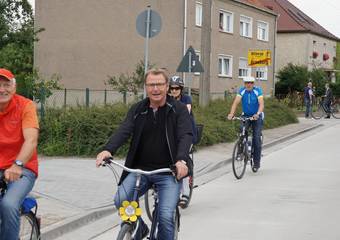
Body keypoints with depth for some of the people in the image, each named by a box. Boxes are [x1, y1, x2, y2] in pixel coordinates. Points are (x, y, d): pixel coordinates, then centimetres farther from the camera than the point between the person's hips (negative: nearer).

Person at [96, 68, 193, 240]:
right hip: (140, 169, 3)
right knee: (120, 201, -18)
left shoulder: (178, 109, 0)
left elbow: (186, 136, -12)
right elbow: (123, 131, -6)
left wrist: (182, 160, -32)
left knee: (166, 216, -17)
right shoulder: (137, 110, 9)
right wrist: (108, 150, -26)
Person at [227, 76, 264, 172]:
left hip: (256, 117, -2)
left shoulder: (258, 91, -16)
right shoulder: (242, 91, -10)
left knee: (256, 138, -9)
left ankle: (257, 162, -2)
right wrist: (231, 113, -36)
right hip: (245, 116, 2)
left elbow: (261, 104, -27)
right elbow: (236, 102, -20)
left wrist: (258, 114, -45)